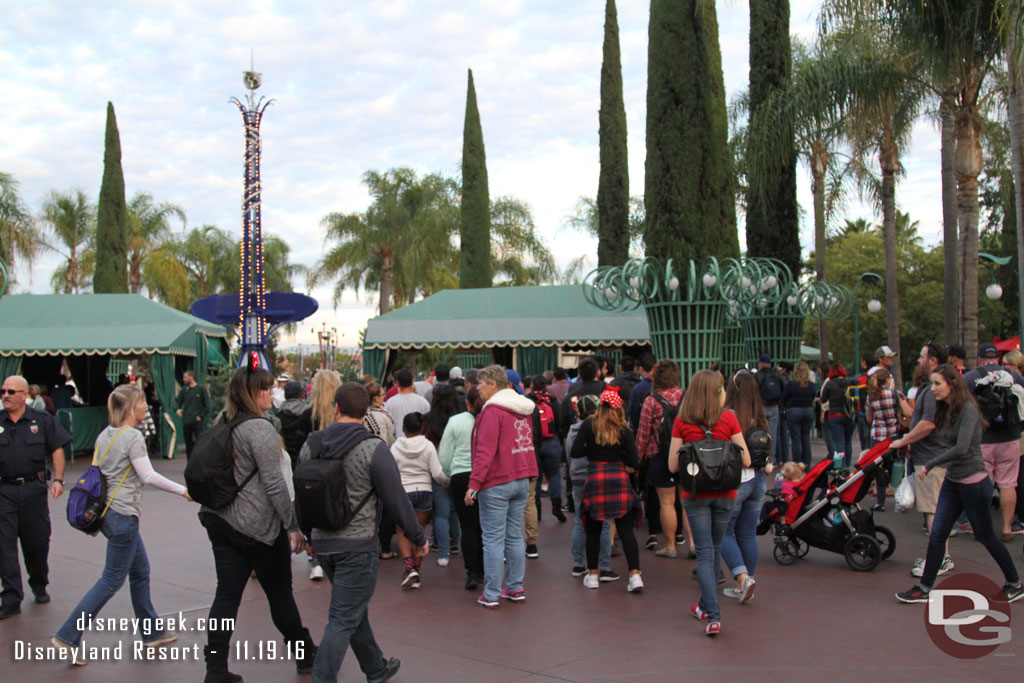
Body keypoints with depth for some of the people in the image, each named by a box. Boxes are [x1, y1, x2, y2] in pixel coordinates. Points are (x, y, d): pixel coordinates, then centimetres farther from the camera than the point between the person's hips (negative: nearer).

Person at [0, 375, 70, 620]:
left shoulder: (42, 420, 2)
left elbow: (57, 450, 3)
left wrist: (58, 480, -7)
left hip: (34, 489, 0)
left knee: (37, 541, 10)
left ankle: (39, 586, 32)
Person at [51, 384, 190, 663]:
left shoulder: (105, 435, 10)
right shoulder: (133, 436, -16)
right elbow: (148, 476, -19)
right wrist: (182, 490, -10)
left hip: (108, 511, 9)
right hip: (123, 515, -9)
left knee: (141, 571, 17)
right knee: (112, 580, -2)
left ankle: (151, 632, 25)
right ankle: (68, 637, -1)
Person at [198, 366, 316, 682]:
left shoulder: (223, 425, 9)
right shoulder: (260, 429, -17)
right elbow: (274, 484, -19)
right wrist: (293, 526, -14)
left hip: (221, 522, 7)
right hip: (257, 526, -7)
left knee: (227, 594, 7)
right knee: (280, 592, 8)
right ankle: (306, 656, 25)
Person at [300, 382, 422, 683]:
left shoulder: (311, 446, 2)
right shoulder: (374, 449, -14)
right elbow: (396, 500, -12)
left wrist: (306, 532, 27)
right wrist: (419, 538, 1)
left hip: (322, 542, 6)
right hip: (358, 545, -6)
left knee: (355, 610, 21)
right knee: (344, 619, 0)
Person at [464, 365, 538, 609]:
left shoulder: (493, 411, -14)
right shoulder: (522, 410, 13)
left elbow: (485, 451, -19)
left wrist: (474, 483, -18)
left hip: (497, 483, -8)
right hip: (522, 480, 8)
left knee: (493, 539, -3)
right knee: (515, 537, 13)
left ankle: (491, 595, 1)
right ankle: (516, 588, 19)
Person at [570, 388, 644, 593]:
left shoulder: (589, 426, -1)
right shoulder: (624, 430, 0)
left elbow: (575, 452, -5)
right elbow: (634, 462, -3)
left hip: (595, 479, 0)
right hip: (619, 478, 0)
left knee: (593, 530, 12)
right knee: (626, 530, 2)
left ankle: (592, 575, 19)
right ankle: (635, 576, -4)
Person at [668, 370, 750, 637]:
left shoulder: (681, 422, -6)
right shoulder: (728, 418, -7)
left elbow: (673, 466, -5)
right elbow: (745, 460, -5)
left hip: (695, 494, -1)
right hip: (724, 494, 1)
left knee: (705, 553, 2)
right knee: (715, 549, 18)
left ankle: (713, 616, -8)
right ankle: (706, 605, 32)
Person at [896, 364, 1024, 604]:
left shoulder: (968, 409, -19)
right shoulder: (946, 411, 7)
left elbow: (961, 448, -27)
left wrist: (929, 465, -21)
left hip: (974, 482, -8)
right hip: (952, 482, 8)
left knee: (985, 536, 7)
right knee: (937, 535, 3)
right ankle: (924, 588, 9)